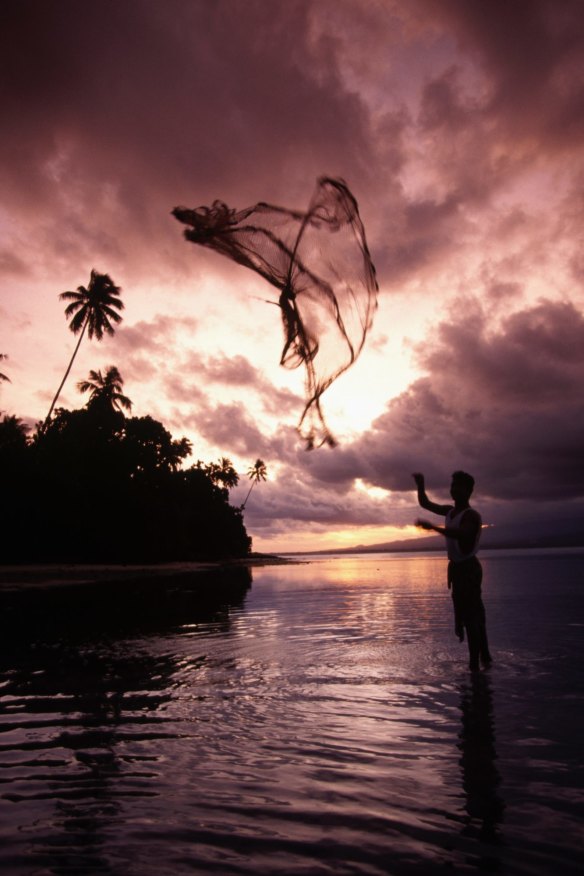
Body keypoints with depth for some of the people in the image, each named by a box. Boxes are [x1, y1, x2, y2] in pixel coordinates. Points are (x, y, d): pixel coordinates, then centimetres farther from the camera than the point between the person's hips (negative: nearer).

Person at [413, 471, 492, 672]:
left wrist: (433, 527, -47)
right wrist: (421, 485, 1)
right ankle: (484, 656, 27)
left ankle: (474, 664, -7)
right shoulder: (450, 511, 10)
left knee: (470, 614, -10)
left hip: (468, 568, -9)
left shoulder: (471, 515, -16)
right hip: (457, 568, 9)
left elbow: (460, 534, -37)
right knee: (473, 613, 16)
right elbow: (425, 504, 18)